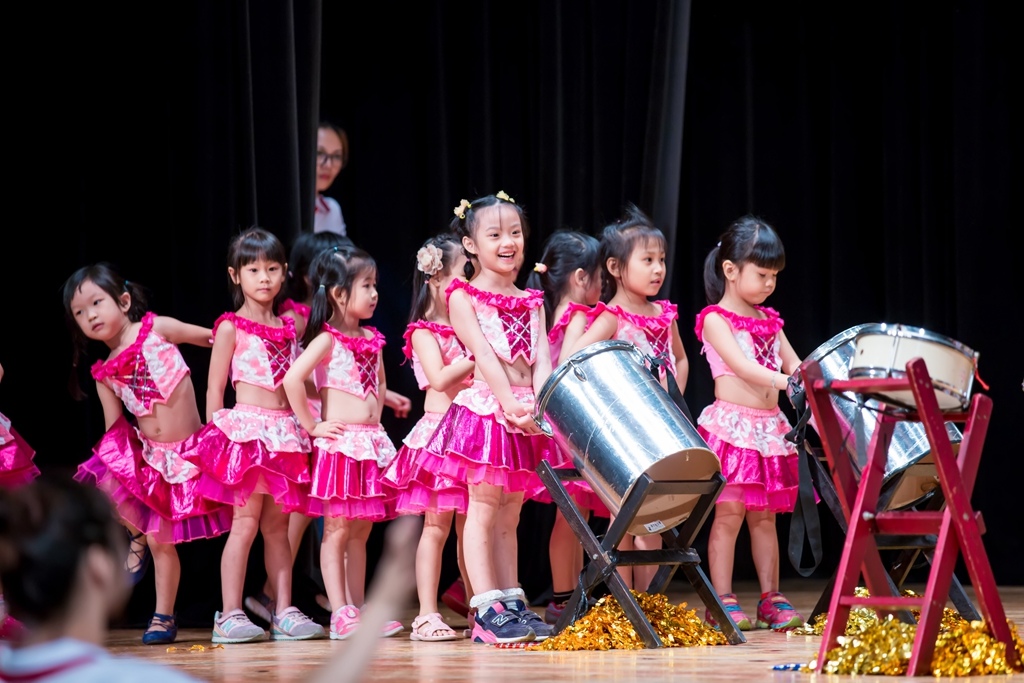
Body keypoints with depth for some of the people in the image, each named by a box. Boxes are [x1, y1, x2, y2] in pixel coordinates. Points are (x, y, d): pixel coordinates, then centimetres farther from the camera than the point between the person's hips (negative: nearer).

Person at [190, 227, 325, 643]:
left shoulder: (288, 327, 15)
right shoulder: (231, 327, -1)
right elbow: (215, 388, 0)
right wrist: (216, 433, -5)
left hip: (285, 432, 5)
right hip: (246, 428, -5)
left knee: (278, 524, 7)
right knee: (246, 521, -9)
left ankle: (284, 612, 8)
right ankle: (230, 615, -7)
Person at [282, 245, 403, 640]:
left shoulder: (371, 339, 13)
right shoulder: (327, 340, -10)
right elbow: (292, 379, -21)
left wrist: (376, 414, 13)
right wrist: (311, 426, -16)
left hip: (370, 444, 7)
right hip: (339, 443, -7)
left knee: (360, 532, 10)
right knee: (337, 530, -4)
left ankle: (356, 611, 14)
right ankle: (341, 615, -4)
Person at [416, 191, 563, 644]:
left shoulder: (531, 302, 14)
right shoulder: (463, 297, -1)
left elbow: (540, 359, 3)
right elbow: (483, 353, -12)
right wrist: (509, 403, -23)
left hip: (526, 414, 5)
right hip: (485, 409, -5)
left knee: (509, 516, 9)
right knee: (483, 510, -5)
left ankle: (513, 604, 11)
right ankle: (487, 611, -7)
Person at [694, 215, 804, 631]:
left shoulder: (769, 321, 15)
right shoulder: (715, 319, -6)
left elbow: (794, 366, 12)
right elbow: (744, 368, -19)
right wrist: (790, 384, -30)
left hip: (769, 428, 6)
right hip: (732, 426, -6)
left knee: (764, 515, 9)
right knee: (729, 512, -8)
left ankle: (771, 599, 13)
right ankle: (722, 602, -5)